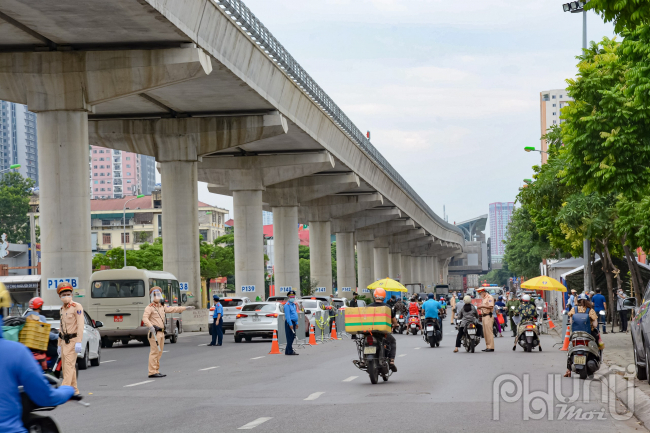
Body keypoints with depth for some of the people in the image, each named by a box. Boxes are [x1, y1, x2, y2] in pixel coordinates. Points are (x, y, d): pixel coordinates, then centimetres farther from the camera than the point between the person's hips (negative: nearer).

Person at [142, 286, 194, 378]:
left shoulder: (162, 307, 19)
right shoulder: (149, 307, -6)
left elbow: (173, 309, 26)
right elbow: (145, 318, -19)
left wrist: (185, 308, 27)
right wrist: (150, 326, -35)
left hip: (161, 332, 9)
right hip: (154, 333, -9)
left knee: (159, 352, 10)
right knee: (154, 352, -11)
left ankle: (156, 371, 15)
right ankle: (152, 372, -12)